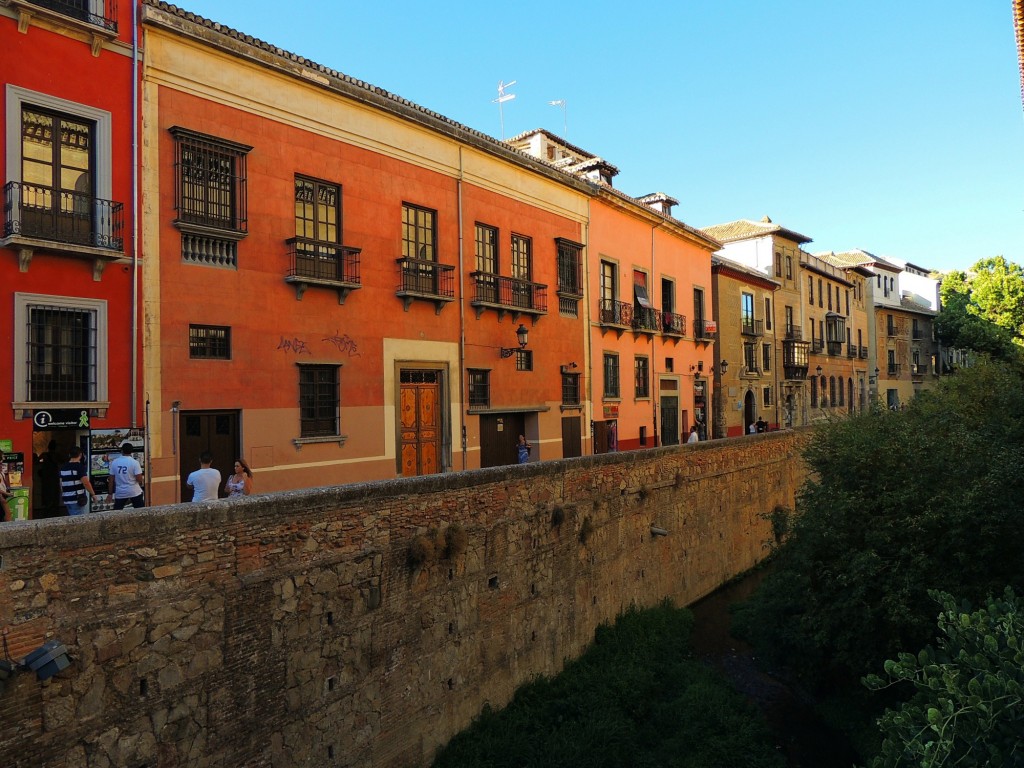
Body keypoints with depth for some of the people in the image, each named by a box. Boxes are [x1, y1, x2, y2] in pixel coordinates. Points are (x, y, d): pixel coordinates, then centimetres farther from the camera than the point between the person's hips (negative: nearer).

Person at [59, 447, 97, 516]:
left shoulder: (63, 467, 10)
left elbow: (61, 484, 17)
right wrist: (93, 494, -10)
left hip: (67, 499, 7)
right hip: (78, 499, -7)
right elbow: (86, 482, -20)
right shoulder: (80, 466, -12)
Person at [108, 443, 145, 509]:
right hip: (134, 492, -3)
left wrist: (110, 493, 11)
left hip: (120, 493, 3)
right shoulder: (135, 462, -11)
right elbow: (139, 479, -14)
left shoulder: (114, 462, 0)